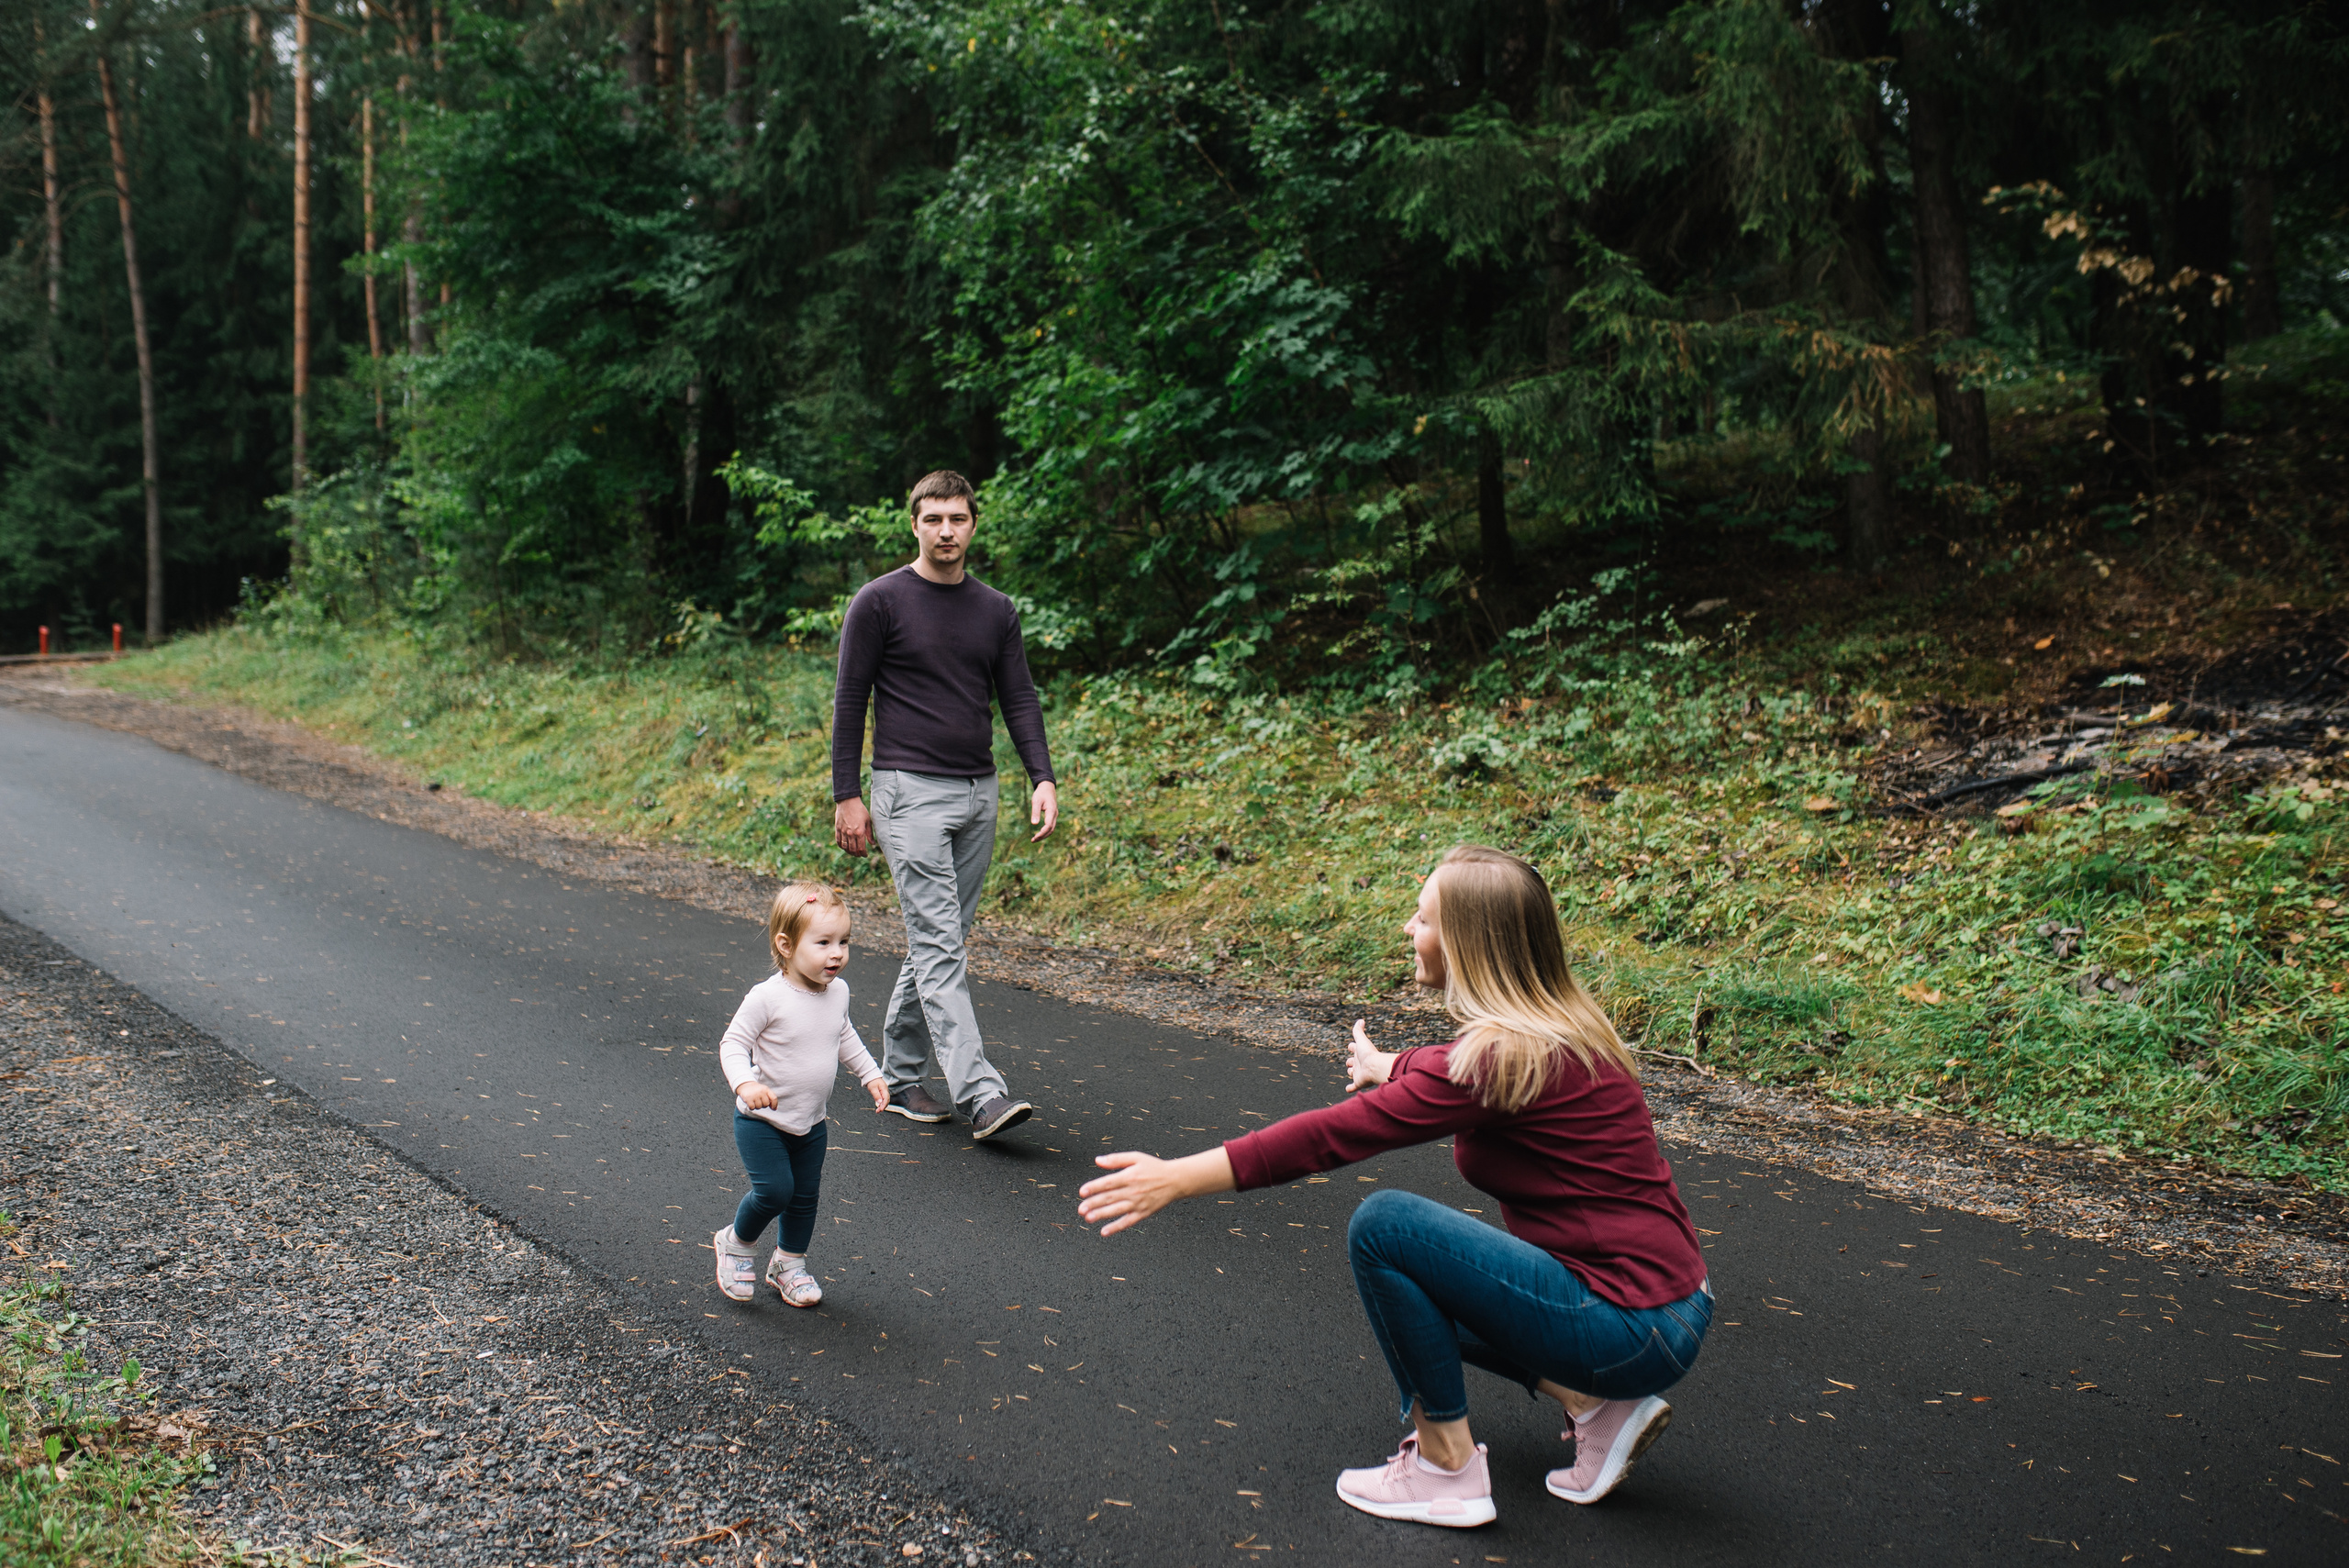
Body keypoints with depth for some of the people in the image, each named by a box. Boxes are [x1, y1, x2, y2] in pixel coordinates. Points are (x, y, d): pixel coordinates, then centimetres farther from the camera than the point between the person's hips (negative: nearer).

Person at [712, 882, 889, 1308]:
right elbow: (733, 1044, -18)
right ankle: (736, 1242, 16)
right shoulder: (767, 997, -24)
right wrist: (745, 1083, -34)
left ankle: (789, 1264, 36)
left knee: (805, 1197, 14)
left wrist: (870, 1074, 14)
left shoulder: (837, 991, -4)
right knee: (774, 1190, -14)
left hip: (812, 1121, 6)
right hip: (762, 1119, -6)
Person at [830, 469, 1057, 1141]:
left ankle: (900, 1073, 24)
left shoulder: (996, 610, 11)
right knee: (940, 944, -11)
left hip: (977, 794, 6)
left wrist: (1044, 778, -4)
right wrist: (846, 796, -7)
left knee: (940, 941, 11)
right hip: (910, 792, -6)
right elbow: (850, 702, -3)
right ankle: (980, 1094, -17)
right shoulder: (880, 601, -4)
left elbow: (1019, 700, 10)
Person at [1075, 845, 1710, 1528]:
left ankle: (1446, 1472, -1)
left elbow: (1342, 1133, -24)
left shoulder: (1512, 1055, -22)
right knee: (1415, 1288, 23)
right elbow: (1452, 1073, 29)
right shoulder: (1550, 1028, 5)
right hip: (1663, 1305, 10)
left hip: (1638, 1329, -10)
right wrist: (1384, 1066, 48)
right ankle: (1599, 1408, 13)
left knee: (1383, 1226, -14)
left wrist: (1178, 1178, -21)